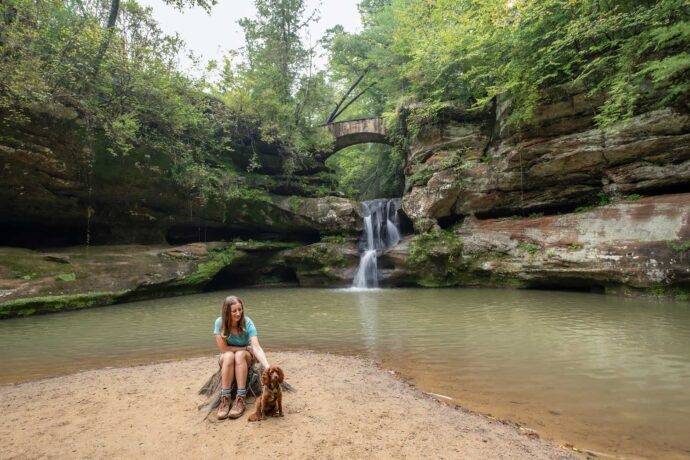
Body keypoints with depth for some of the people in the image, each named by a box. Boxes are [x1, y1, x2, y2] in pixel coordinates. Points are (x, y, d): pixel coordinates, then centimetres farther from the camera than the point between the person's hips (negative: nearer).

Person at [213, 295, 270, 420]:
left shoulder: (247, 323, -24)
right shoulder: (220, 323, -21)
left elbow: (256, 347, -33)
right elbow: (223, 348, -17)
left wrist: (267, 367, -48)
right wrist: (245, 348, -16)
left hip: (246, 358, 0)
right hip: (226, 358, 0)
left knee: (240, 355, -34)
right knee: (229, 356, -33)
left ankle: (240, 400, -33)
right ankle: (225, 400, -31)